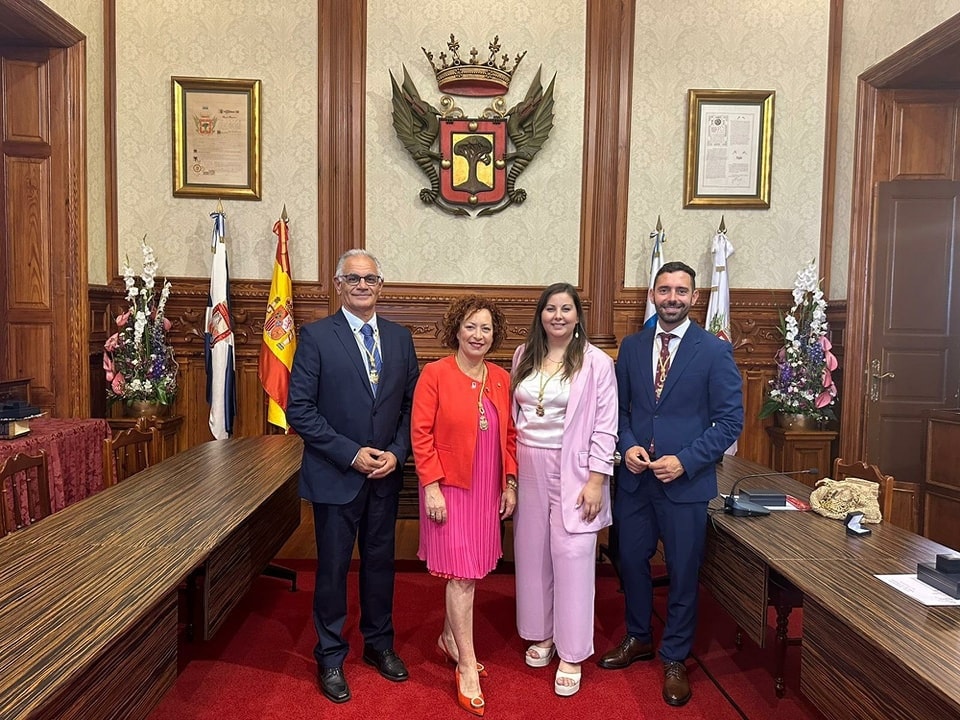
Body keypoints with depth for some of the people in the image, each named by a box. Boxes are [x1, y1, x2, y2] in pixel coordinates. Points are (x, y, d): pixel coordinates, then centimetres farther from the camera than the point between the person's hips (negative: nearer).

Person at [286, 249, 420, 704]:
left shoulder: (400, 337, 5)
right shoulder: (316, 336, -8)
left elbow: (411, 404, 6)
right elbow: (299, 409, -12)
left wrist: (396, 453, -8)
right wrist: (351, 454, -16)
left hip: (386, 476, 4)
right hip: (335, 475, -3)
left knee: (380, 562, 17)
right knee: (333, 568, 10)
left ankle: (378, 643, 37)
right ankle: (330, 657, 30)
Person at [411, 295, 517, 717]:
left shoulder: (500, 378, 6)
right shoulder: (435, 373, -9)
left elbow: (509, 435, 10)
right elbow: (421, 434, -10)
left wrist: (510, 484, 7)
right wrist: (431, 487, -14)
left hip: (487, 489, 5)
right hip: (450, 487, -5)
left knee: (470, 572, 14)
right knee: (462, 574, -2)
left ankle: (449, 639, 36)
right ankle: (467, 668, 12)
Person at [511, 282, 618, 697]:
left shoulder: (596, 362, -6)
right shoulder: (524, 356, 6)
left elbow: (605, 427, -7)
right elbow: (512, 415, 9)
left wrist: (596, 479, -12)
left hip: (572, 469, -4)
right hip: (528, 467, 4)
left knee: (572, 556, 0)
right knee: (532, 551, 13)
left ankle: (571, 654, 14)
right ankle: (542, 633, 32)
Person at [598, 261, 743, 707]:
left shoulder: (715, 350, -6)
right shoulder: (631, 346, 5)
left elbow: (730, 420, -7)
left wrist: (685, 461, -16)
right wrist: (627, 445, -8)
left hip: (686, 481, -3)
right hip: (634, 477, 4)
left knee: (683, 571, 10)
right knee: (631, 560, 15)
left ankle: (674, 658, 31)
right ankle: (638, 638, 39)